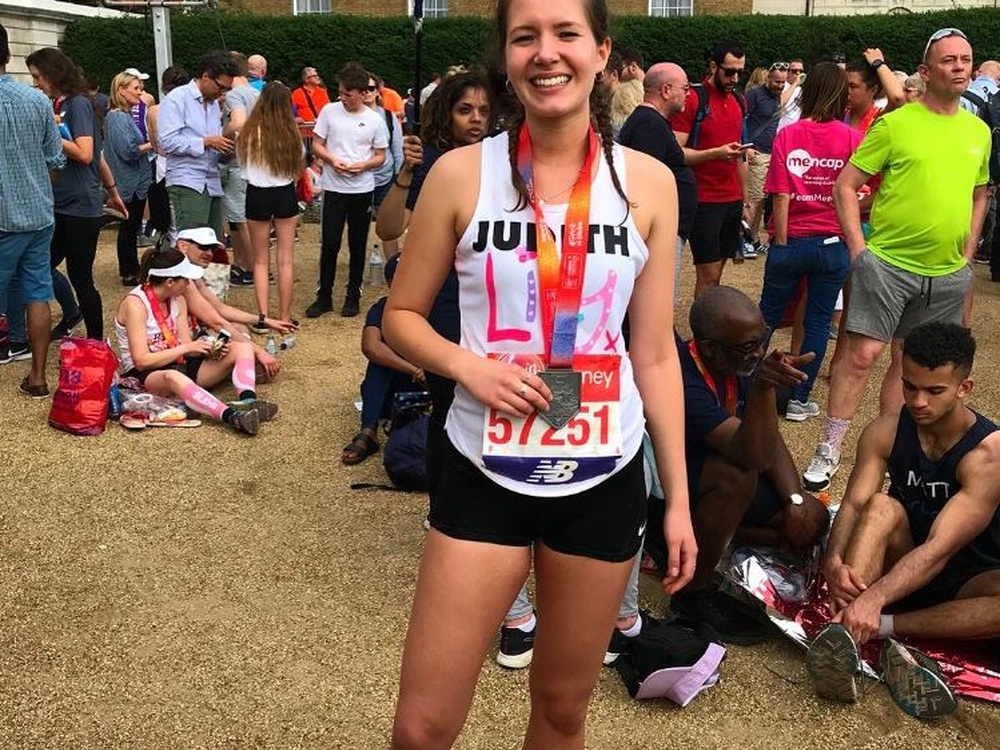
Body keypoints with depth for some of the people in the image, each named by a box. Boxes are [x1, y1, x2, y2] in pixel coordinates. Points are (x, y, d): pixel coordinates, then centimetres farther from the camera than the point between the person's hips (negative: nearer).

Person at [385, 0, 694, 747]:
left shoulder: (649, 182, -1)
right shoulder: (461, 174, -5)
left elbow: (656, 354, 3)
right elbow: (401, 315, 4)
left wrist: (678, 497, 4)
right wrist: (466, 364, -17)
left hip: (605, 481, 2)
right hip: (485, 477, -1)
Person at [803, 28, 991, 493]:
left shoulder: (978, 131, 9)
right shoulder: (894, 124, -6)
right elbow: (845, 186, -6)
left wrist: (967, 254, 12)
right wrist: (858, 249, -13)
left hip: (948, 275, 5)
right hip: (887, 262, -5)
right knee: (861, 354, -8)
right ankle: (828, 454, 2)